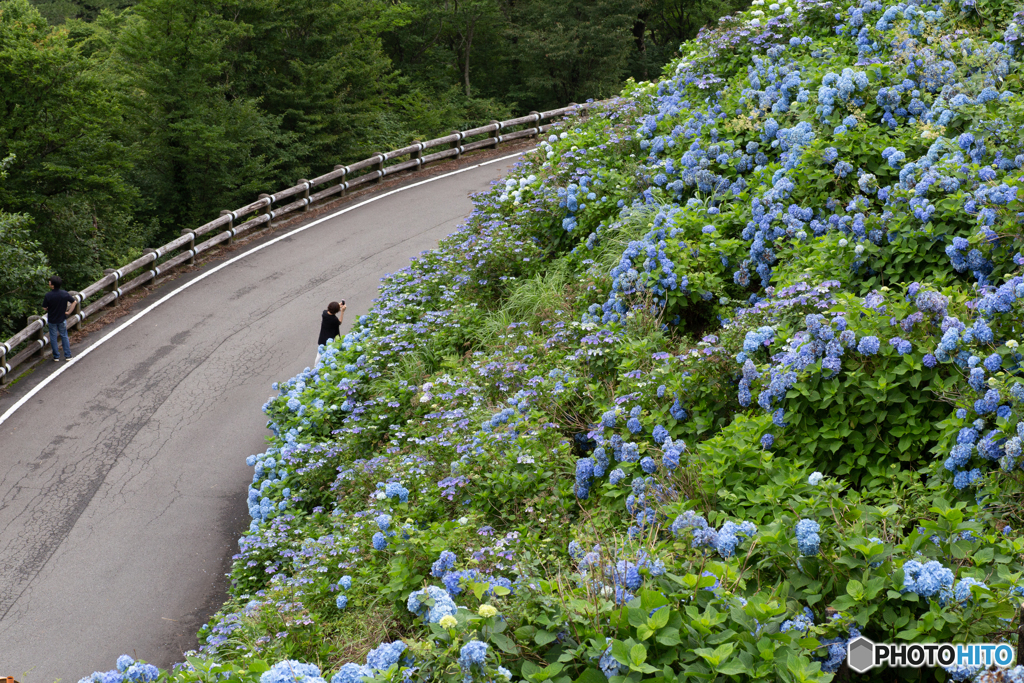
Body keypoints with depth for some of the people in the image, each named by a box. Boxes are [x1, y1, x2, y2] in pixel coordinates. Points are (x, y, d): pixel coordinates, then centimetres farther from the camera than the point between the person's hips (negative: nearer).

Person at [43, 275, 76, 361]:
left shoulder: (48, 295, -20)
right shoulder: (65, 294, -12)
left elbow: (45, 308, -11)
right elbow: (74, 302, -5)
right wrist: (69, 312, 0)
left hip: (52, 319, -2)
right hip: (62, 319, 2)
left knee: (53, 337, 12)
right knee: (64, 336, 16)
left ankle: (56, 357, 19)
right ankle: (67, 355, 19)